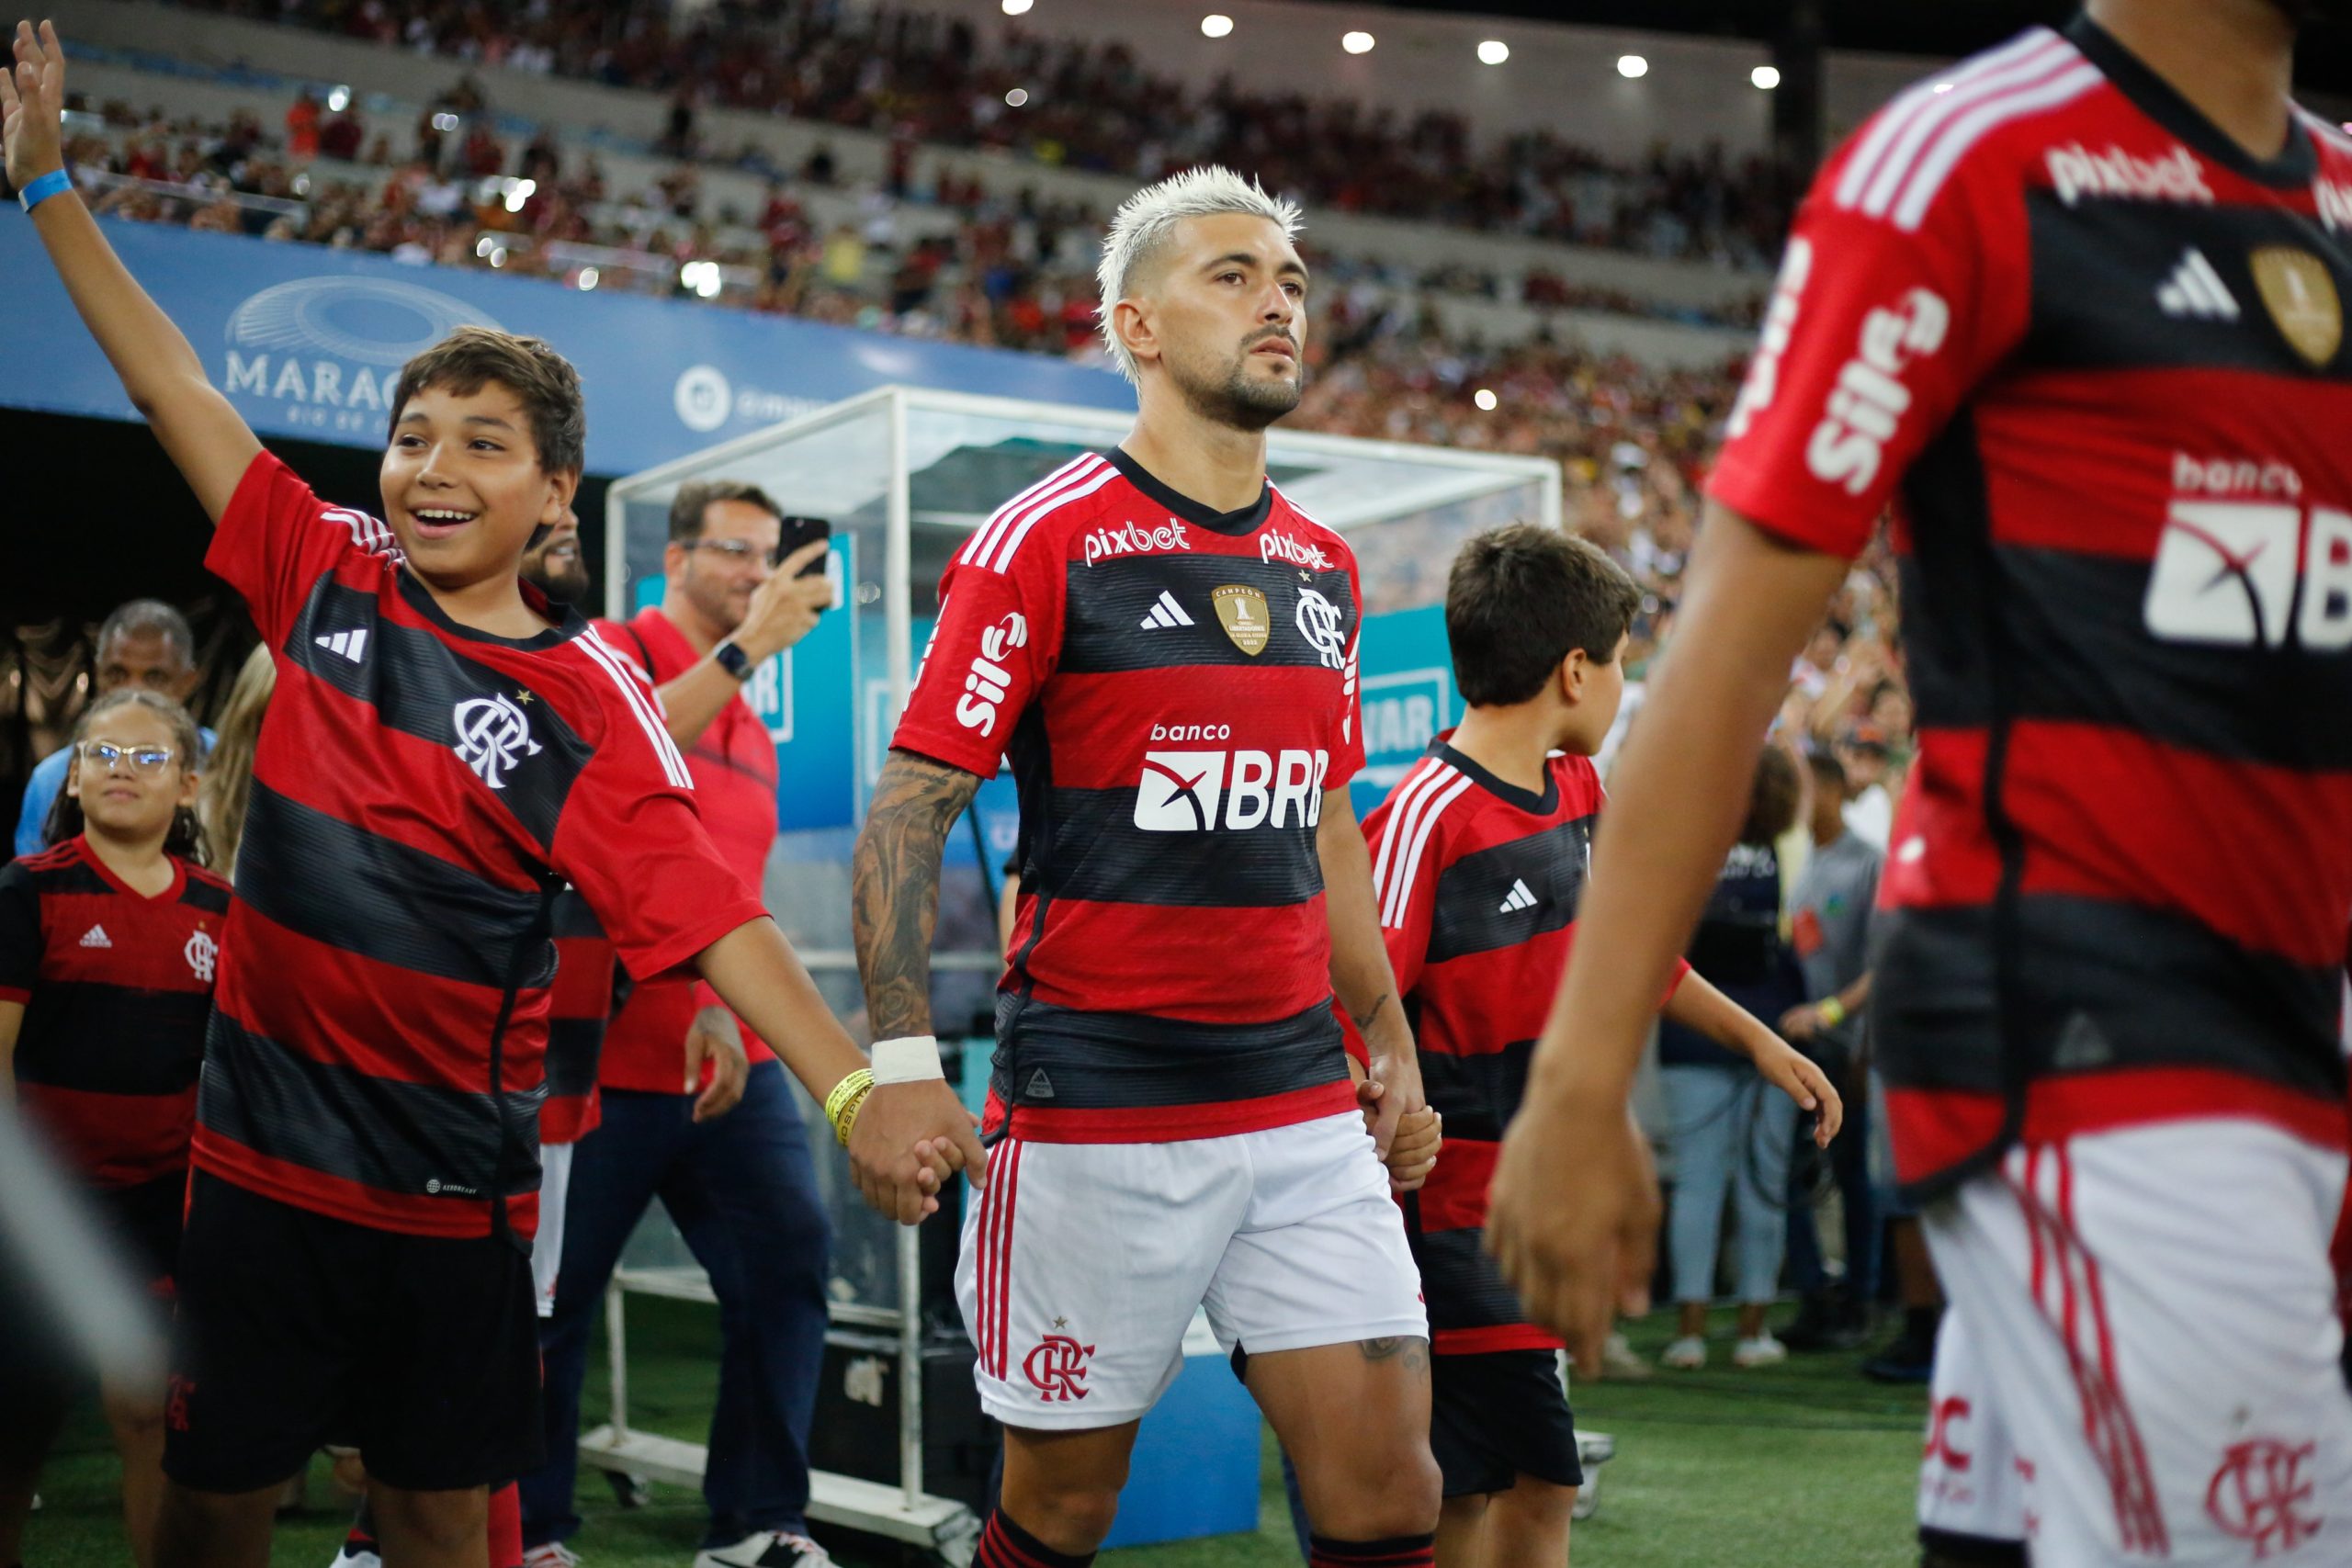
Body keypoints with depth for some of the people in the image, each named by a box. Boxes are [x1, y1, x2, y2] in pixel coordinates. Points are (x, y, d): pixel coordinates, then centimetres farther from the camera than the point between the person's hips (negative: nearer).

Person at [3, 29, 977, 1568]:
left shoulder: (590, 701, -9)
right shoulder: (326, 576, -1)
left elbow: (705, 907, -18)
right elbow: (177, 389, 6)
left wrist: (858, 1087, -30)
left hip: (455, 1182, -2)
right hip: (260, 1144, 2)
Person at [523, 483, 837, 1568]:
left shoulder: (754, 732, 16)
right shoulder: (614, 653, -4)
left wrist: (727, 1009, 5)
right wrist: (745, 649, -29)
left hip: (728, 1060, 6)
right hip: (600, 1060, -6)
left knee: (788, 1257, -3)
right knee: (554, 1301, 4)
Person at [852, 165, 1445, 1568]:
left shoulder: (1323, 569, 13)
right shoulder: (1043, 543, -6)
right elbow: (907, 815, -8)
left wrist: (1392, 1041, 23)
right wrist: (904, 1065, -17)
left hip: (1303, 1107, 5)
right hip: (1094, 1116, -5)